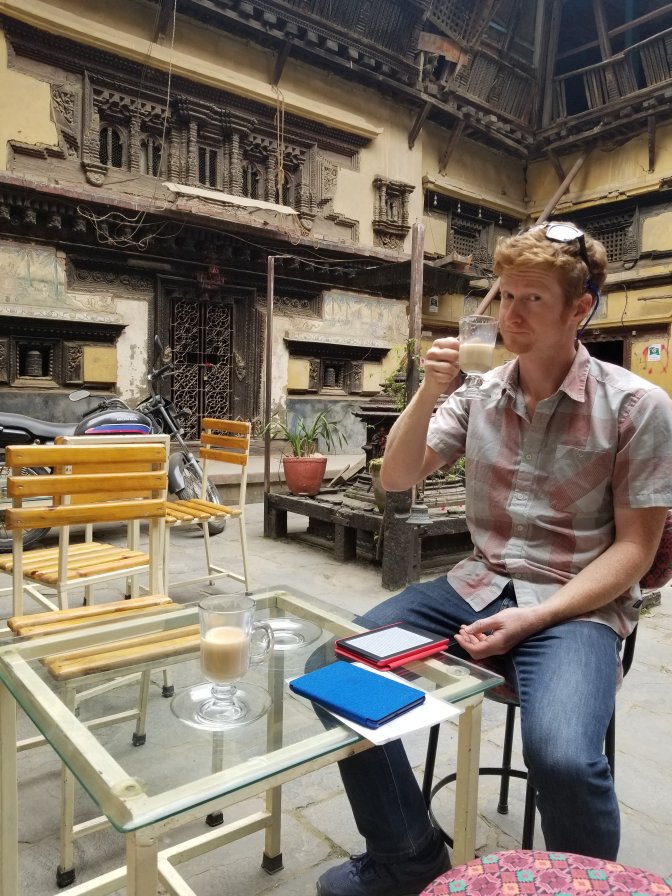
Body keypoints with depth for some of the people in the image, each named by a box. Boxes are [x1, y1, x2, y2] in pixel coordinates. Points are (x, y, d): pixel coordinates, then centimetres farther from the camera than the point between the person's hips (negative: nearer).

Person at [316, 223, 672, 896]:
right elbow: (396, 480, 3)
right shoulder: (479, 392, 4)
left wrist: (533, 618, -18)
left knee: (562, 758, -32)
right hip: (479, 585, 5)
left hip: (577, 605, -4)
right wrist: (428, 394, -13)